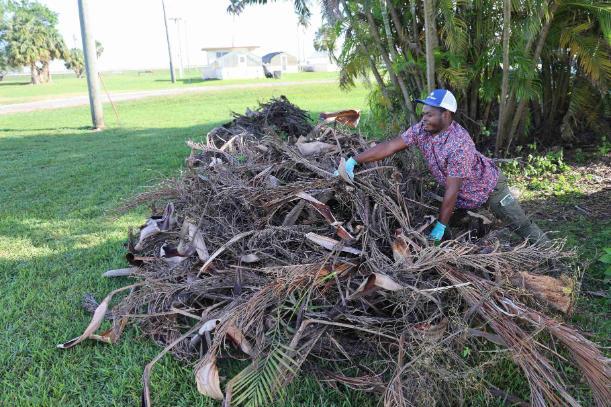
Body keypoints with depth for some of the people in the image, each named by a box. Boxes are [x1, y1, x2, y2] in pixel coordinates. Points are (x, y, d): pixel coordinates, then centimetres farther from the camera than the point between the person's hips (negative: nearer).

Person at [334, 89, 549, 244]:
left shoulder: (460, 144, -37)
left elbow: (452, 189, -35)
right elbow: (390, 146, -20)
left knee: (521, 226, 3)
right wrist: (354, 161, -27)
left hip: (488, 186, -7)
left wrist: (441, 225, -31)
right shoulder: (422, 129, -17)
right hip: (462, 194, 7)